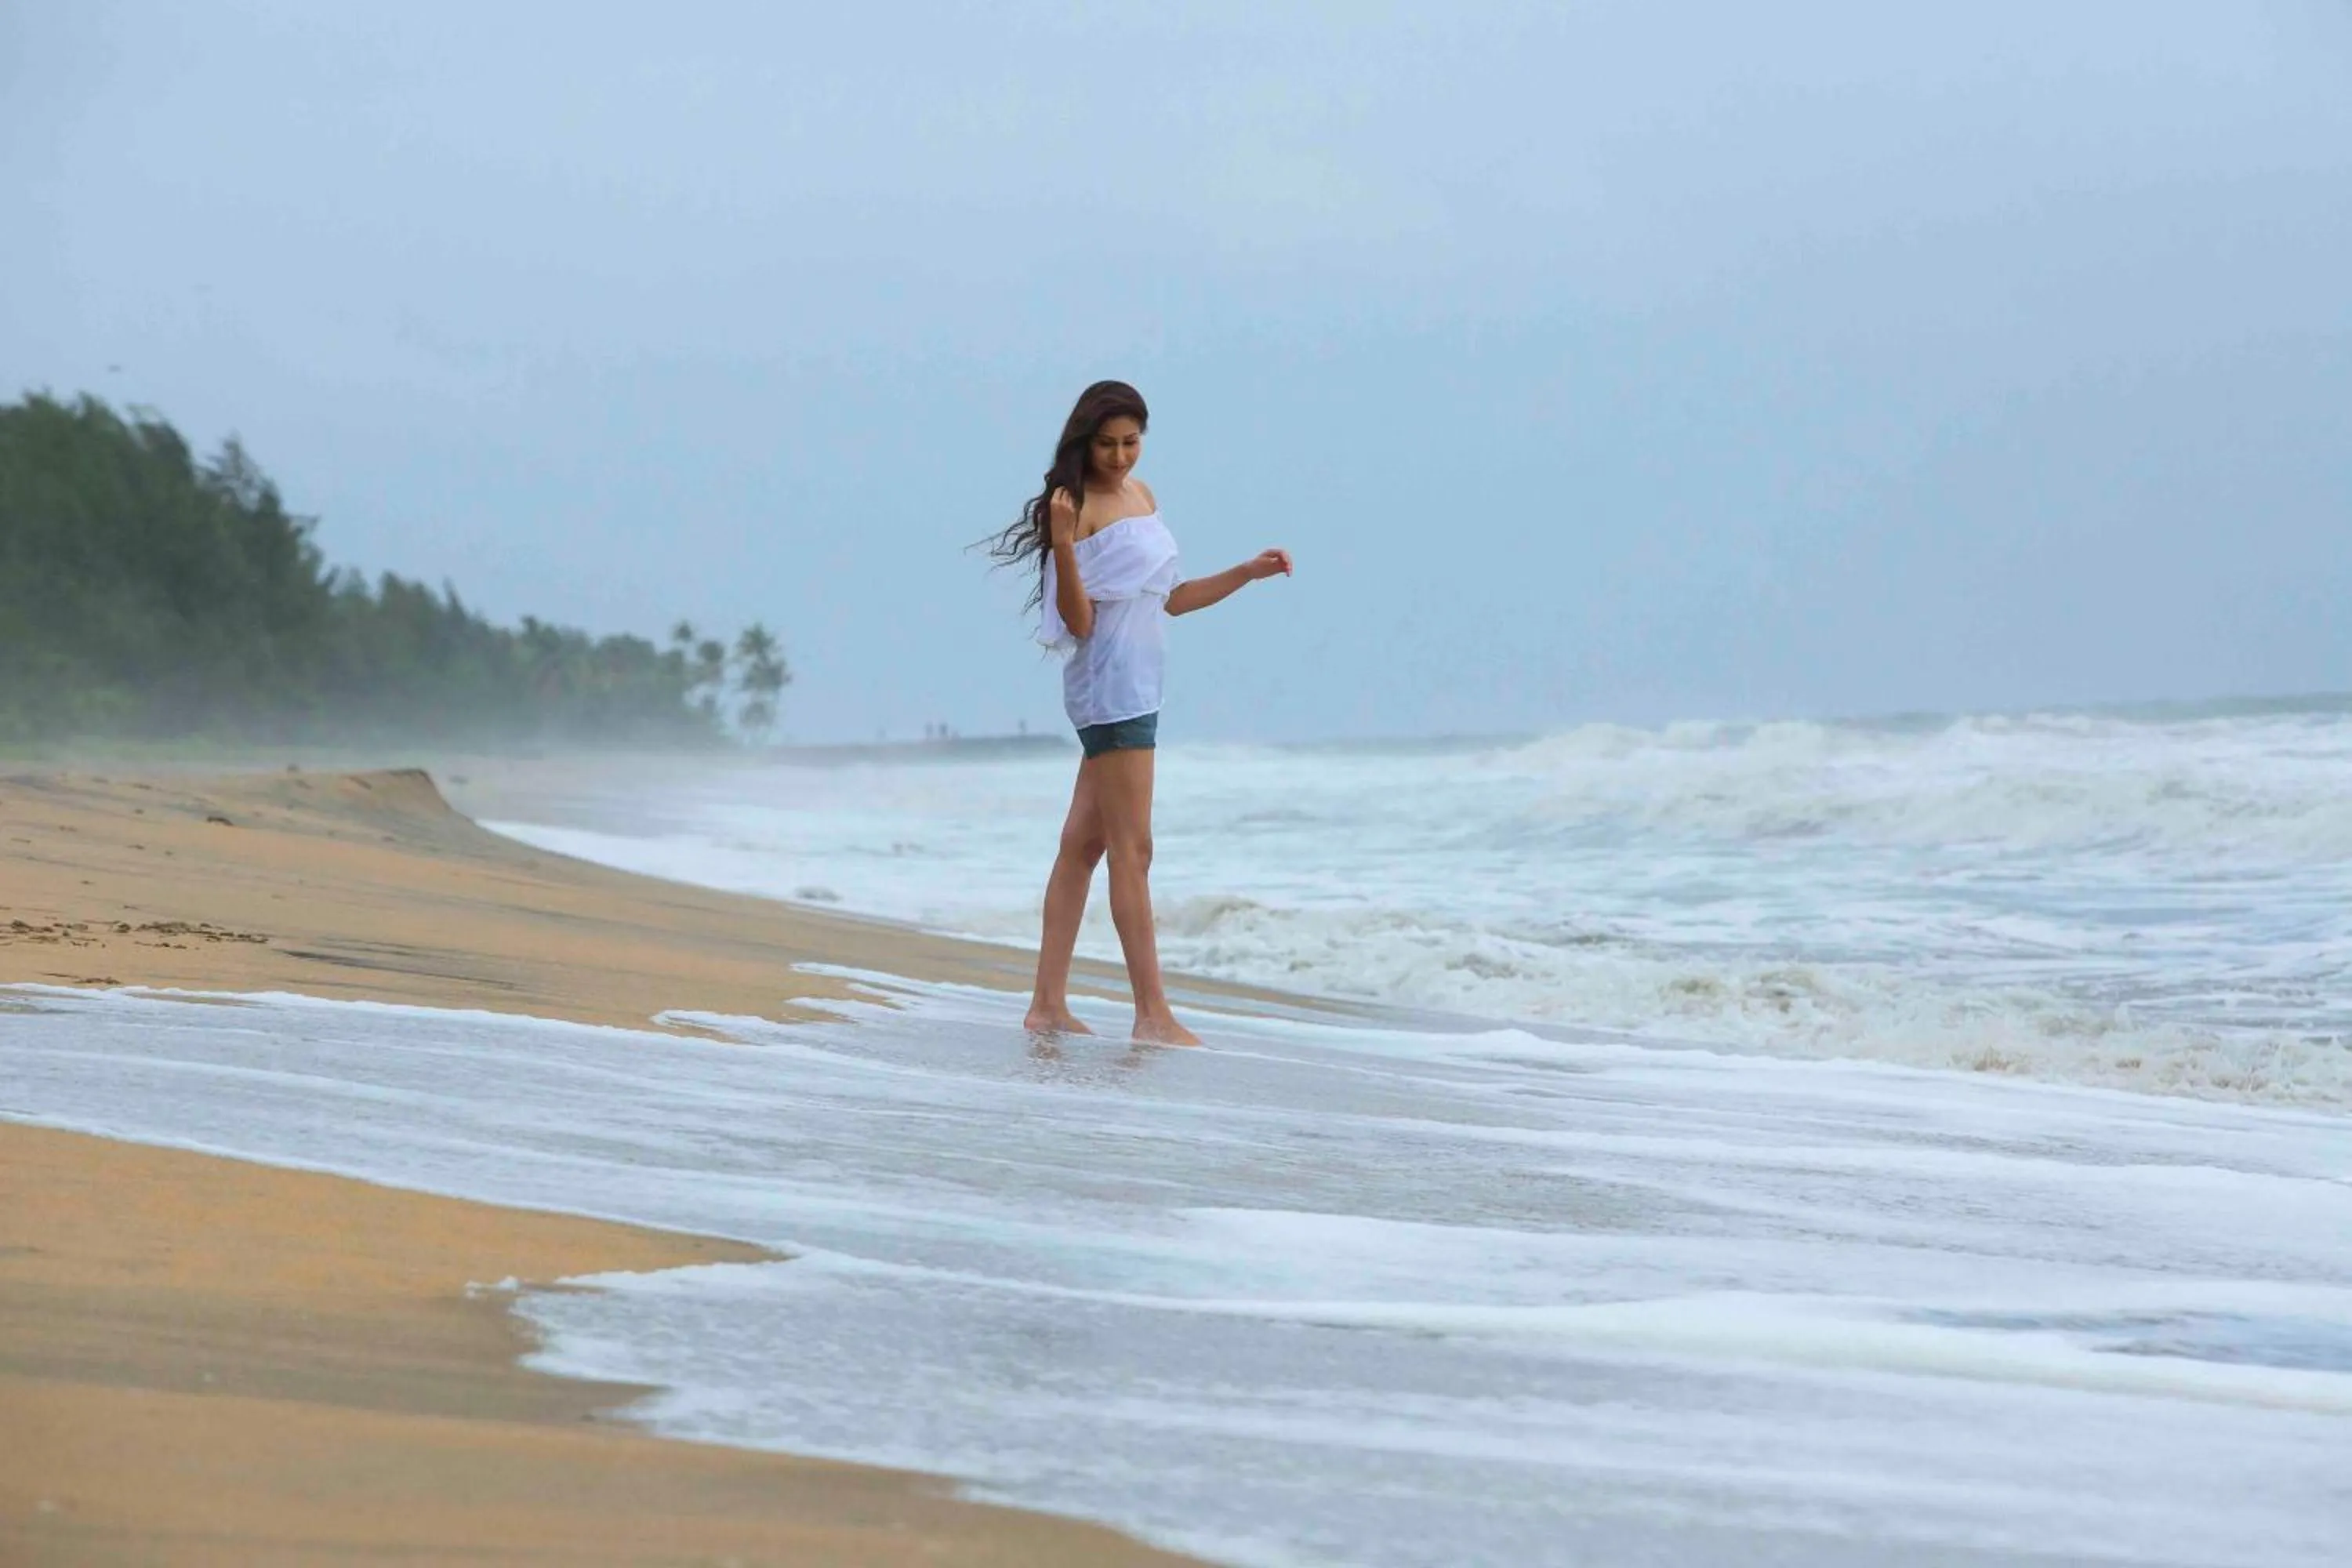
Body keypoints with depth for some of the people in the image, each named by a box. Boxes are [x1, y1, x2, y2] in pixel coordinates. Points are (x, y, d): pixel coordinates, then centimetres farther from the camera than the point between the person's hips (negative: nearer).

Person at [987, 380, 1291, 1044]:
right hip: (1109, 685, -9)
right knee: (1132, 849, -8)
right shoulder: (1076, 504, -11)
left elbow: (1171, 599, 21)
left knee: (1083, 845, 9)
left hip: (1138, 687, 9)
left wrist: (1248, 572, 15)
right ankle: (1153, 1015, -8)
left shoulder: (1141, 495, 15)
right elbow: (1079, 622, -16)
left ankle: (1048, 1004, 11)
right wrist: (1063, 546, -28)